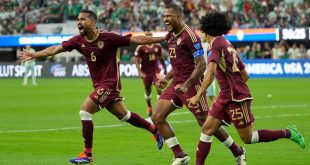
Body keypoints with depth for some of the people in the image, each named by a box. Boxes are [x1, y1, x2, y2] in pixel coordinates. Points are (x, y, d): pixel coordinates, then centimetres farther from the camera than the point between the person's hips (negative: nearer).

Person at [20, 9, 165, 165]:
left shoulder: (108, 38, -16)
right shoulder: (79, 40, 1)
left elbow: (137, 39, -14)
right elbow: (56, 49, 10)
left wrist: (163, 38, -15)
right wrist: (34, 55, 9)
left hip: (109, 83, -7)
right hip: (99, 84, 7)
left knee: (85, 110, -14)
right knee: (122, 114, 16)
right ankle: (154, 130, 34)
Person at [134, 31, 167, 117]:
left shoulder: (157, 46, 3)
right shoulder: (141, 48, -10)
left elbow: (161, 58, 16)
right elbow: (137, 61, -9)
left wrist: (165, 69, 21)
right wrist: (140, 72, -18)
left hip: (156, 70, 2)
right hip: (146, 72, -2)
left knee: (159, 88, -14)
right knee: (148, 90, 11)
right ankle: (149, 107, 34)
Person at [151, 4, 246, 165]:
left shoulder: (189, 35, -16)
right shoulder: (171, 36, 11)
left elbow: (201, 65, -18)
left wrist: (186, 85, -26)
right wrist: (166, 78, 15)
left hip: (191, 85, -9)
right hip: (177, 84, 9)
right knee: (157, 117, -3)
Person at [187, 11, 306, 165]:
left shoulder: (215, 44, -12)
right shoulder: (228, 45, 16)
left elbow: (211, 72, -26)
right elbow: (245, 75, 19)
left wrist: (198, 96, -29)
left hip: (236, 98, -9)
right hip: (226, 96, 9)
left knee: (247, 138, -1)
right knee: (206, 129, 3)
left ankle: (287, 133, 8)